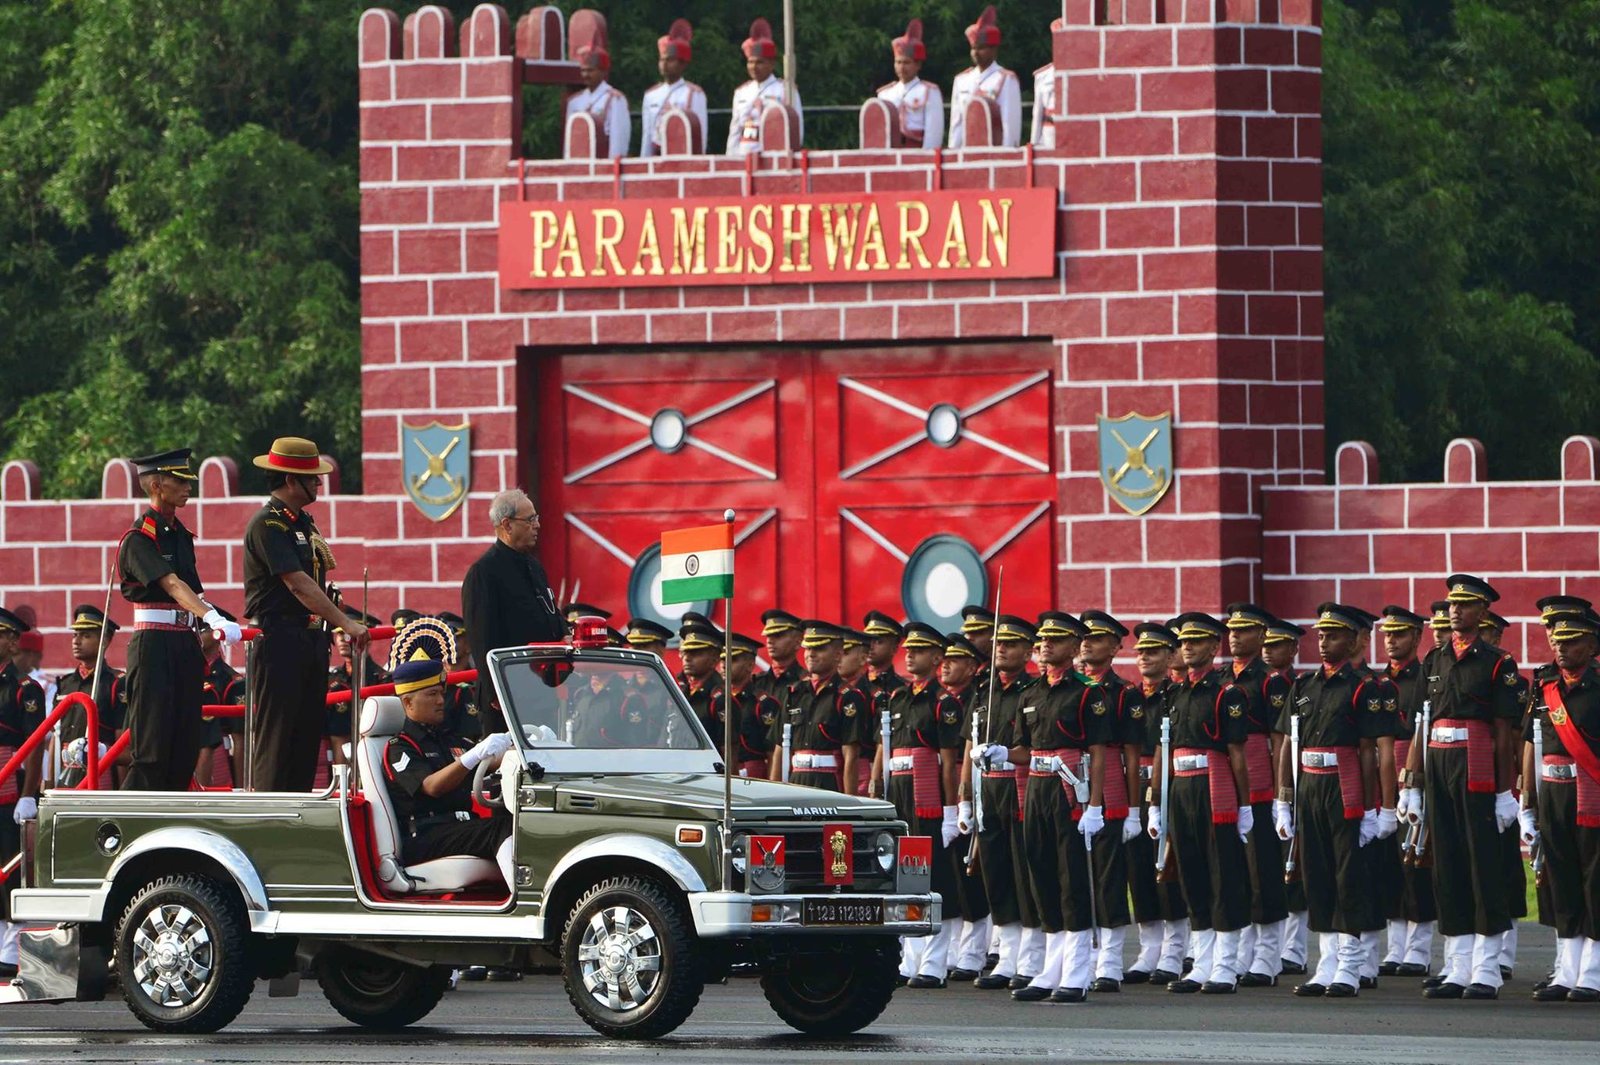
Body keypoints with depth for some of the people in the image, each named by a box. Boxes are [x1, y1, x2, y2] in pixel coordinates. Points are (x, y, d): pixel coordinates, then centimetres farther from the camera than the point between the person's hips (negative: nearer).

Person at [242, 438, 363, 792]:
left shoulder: (303, 522, 17)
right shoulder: (268, 524, -13)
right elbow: (298, 584, -21)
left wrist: (334, 628, 5)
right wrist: (345, 623, -25)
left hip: (310, 640, 9)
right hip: (279, 640, -9)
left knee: (307, 734, 9)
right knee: (275, 736, -7)